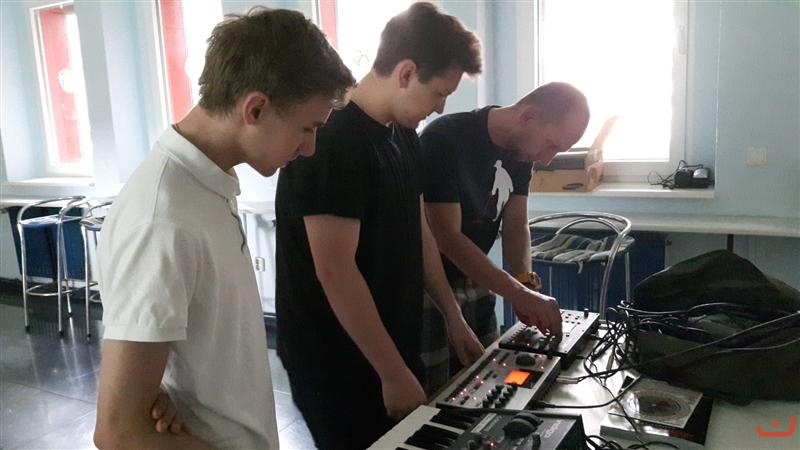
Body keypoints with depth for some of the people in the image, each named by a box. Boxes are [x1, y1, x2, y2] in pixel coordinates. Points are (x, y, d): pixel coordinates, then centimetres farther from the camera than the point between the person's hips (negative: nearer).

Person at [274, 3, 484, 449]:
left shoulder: (404, 134, 5)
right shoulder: (329, 142, -22)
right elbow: (335, 271, -25)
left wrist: (454, 317, 12)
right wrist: (394, 373, -19)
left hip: (393, 345, 8)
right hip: (335, 364, -8)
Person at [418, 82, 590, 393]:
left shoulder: (520, 149, 0)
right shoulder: (445, 140, -23)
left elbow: (515, 224, 3)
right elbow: (447, 238, -26)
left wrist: (525, 285, -14)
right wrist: (519, 293, -29)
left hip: (475, 283, 7)